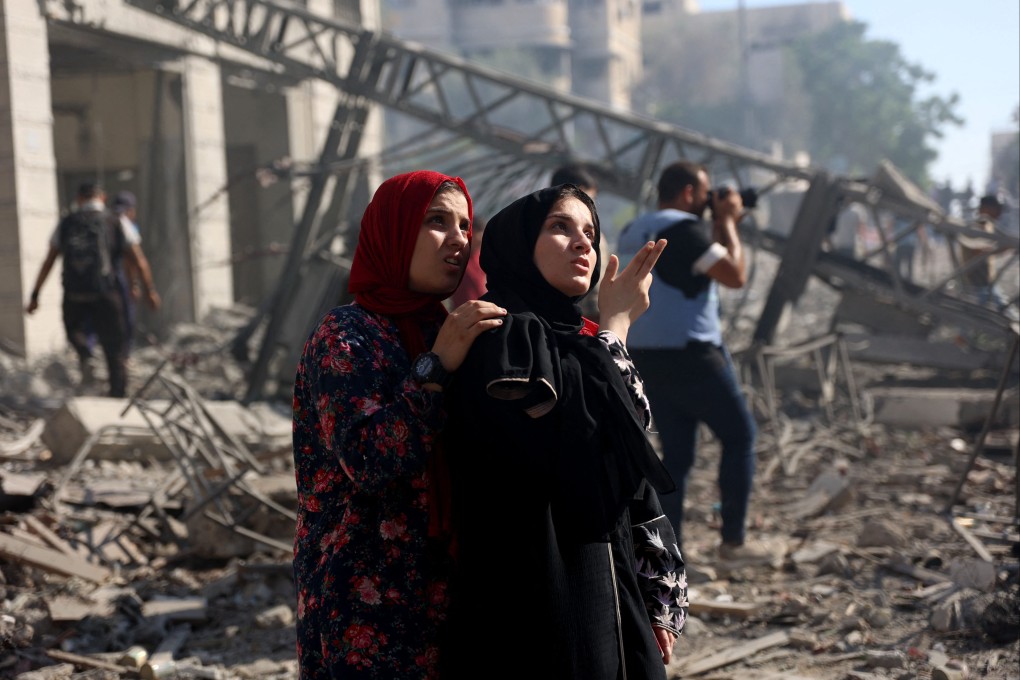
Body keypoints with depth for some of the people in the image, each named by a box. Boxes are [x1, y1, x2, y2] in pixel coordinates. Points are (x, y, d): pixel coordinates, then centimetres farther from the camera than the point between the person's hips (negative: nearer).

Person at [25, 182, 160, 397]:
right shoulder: (117, 223, 4)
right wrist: (150, 290, 10)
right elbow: (138, 261, 1)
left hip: (73, 297, 1)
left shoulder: (66, 224, 8)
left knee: (75, 330, 27)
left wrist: (35, 295, 11)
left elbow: (48, 262, 6)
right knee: (116, 351, 8)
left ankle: (85, 356, -2)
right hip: (105, 298, -1)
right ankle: (118, 394, 4)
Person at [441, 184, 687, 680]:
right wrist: (615, 324, -13)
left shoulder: (577, 342, 14)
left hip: (608, 598, 8)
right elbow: (580, 443, -26)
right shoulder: (505, 337, -12)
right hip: (538, 610, -8)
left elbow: (631, 473, 14)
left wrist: (659, 601, 11)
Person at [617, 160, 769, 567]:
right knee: (739, 435, 7)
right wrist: (727, 222, -4)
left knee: (676, 453, 12)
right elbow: (735, 275, -15)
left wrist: (720, 226, 18)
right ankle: (733, 542, 8)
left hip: (646, 357, 8)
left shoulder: (634, 233, 13)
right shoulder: (684, 229, -15)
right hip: (690, 355, -8)